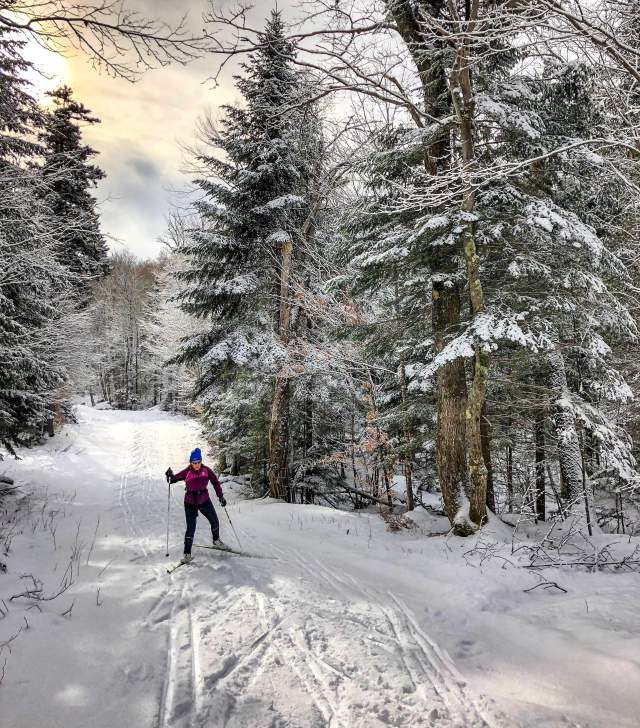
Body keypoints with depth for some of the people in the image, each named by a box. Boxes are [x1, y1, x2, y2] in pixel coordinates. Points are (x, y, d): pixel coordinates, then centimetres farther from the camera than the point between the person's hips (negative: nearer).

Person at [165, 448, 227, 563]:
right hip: (190, 503, -3)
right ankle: (187, 553, 5)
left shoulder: (206, 470, -9)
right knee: (191, 528, -9)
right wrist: (170, 476, -33)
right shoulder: (187, 472, -14)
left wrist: (220, 496, -3)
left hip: (204, 500, 3)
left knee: (215, 522, 12)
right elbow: (174, 478, -11)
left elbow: (215, 482, -1)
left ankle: (216, 541, 41)